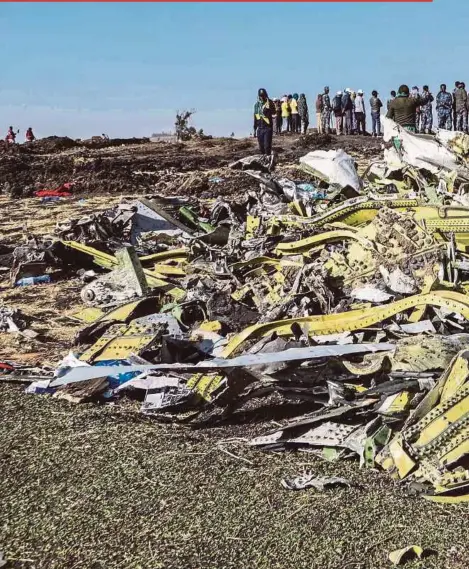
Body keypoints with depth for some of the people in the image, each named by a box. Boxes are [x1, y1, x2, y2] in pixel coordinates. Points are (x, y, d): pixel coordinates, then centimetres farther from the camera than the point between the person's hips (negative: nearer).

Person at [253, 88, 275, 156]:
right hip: (260, 128, 5)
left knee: (267, 145, -10)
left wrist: (269, 106, -33)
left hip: (268, 128, -5)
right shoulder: (257, 105, 12)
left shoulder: (269, 103, -3)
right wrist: (255, 129, 17)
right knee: (261, 146, 8)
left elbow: (273, 112, -20)